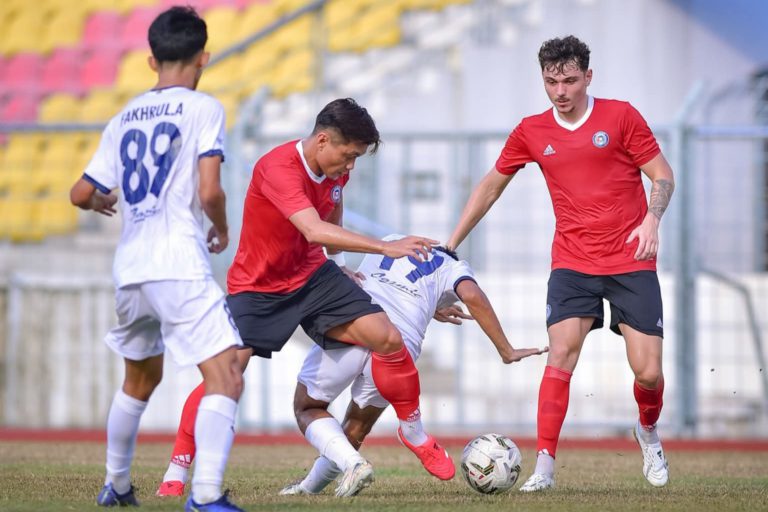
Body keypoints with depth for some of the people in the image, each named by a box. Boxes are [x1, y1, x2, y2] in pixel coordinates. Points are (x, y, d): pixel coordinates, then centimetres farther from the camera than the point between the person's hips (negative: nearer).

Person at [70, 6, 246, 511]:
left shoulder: (124, 118, 15)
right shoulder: (203, 108, -4)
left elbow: (81, 194, 19)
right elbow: (209, 192, -14)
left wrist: (100, 201, 42)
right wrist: (222, 229, 6)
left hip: (130, 269, 7)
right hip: (180, 266, -7)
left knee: (140, 379, 28)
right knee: (226, 380, -11)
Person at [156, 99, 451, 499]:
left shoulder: (335, 169, -5)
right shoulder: (278, 169, -30)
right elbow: (315, 231, -43)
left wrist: (338, 266, 20)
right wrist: (386, 248, -48)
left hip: (312, 275, 6)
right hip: (257, 286, -6)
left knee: (388, 338, -10)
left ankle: (414, 434, 11)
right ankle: (175, 473, -4)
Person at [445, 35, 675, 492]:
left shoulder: (621, 116, -4)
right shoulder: (532, 132, 4)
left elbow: (663, 176, 0)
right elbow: (491, 186, 16)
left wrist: (652, 220, -20)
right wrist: (450, 245, 14)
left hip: (631, 262, -1)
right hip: (572, 262, 1)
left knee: (648, 372, -5)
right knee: (560, 354, -18)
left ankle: (649, 433, 29)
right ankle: (545, 466, -18)